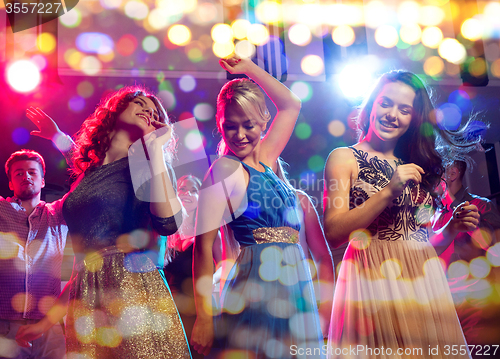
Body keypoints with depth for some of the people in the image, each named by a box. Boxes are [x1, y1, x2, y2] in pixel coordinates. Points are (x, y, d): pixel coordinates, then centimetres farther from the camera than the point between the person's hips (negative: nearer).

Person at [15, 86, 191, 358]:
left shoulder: (147, 165, 5)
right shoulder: (86, 175, 17)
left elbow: (167, 223, -17)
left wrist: (155, 147, -8)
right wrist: (50, 318, 18)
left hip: (133, 290, -4)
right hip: (85, 301, 4)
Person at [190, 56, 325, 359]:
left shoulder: (264, 160, 13)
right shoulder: (225, 169, -7)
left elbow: (291, 105, 27)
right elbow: (203, 245, -11)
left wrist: (249, 68, 21)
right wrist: (203, 316, -15)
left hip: (293, 286, 7)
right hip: (256, 285, -7)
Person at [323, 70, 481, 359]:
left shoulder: (415, 166, 16)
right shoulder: (345, 158, 1)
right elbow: (333, 233, -12)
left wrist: (453, 228, -1)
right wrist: (388, 191, -17)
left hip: (424, 280, 5)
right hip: (374, 280, -5)